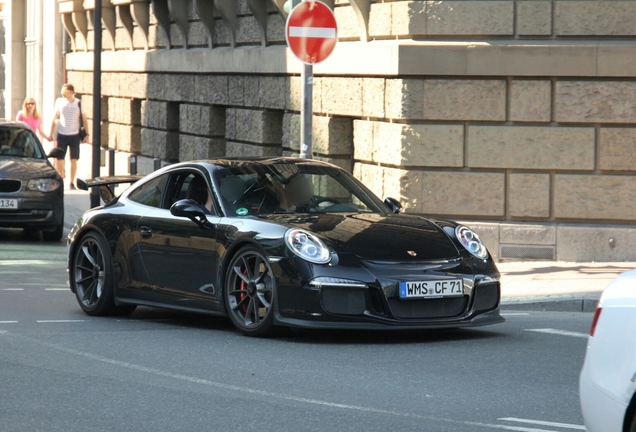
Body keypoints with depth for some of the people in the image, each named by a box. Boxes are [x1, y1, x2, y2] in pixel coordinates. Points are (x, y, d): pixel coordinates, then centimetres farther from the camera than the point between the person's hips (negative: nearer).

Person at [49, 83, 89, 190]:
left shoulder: (78, 104, -2)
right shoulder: (59, 102, 0)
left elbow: (84, 120, 3)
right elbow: (55, 119, 6)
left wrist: (87, 134, -2)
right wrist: (51, 134, 4)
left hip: (74, 135, -1)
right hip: (61, 135, 1)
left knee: (74, 160, 2)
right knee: (58, 159, -3)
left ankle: (72, 183, 12)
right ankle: (61, 176, 21)